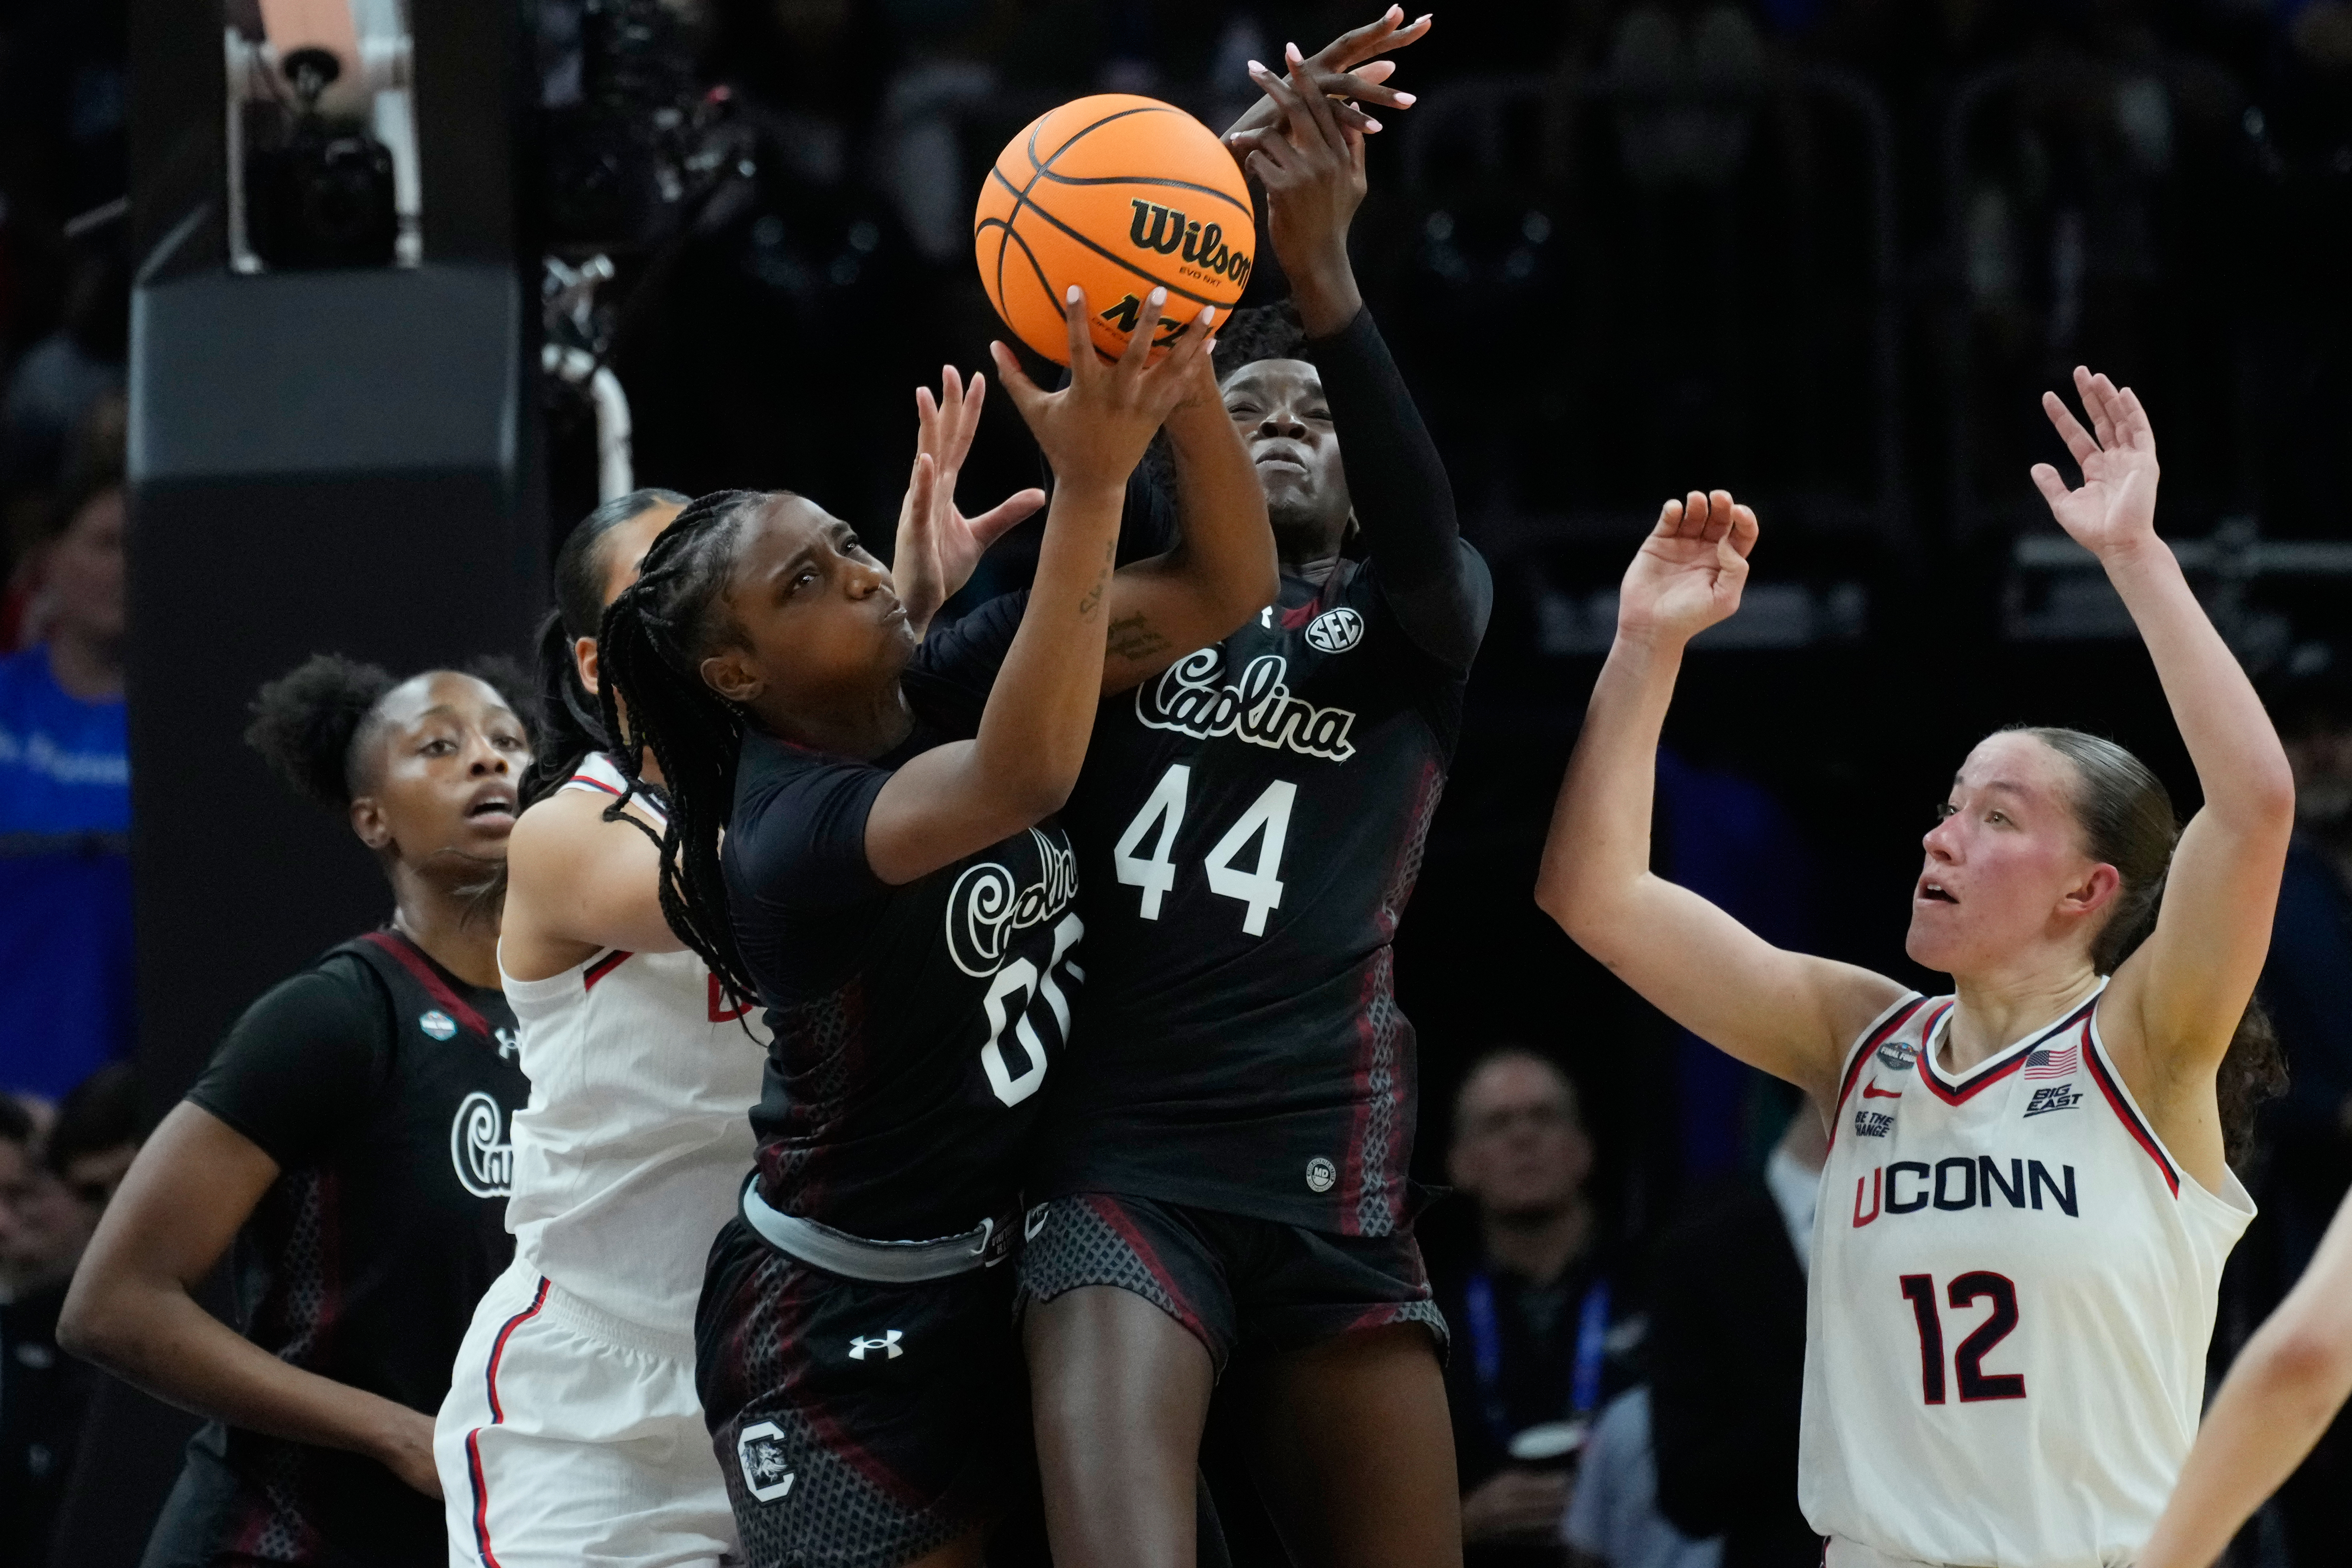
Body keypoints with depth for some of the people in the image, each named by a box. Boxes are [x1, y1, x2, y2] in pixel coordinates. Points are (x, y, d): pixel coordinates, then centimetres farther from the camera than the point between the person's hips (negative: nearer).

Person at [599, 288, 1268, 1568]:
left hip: (1001, 1269, 7)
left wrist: (1184, 386, -29)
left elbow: (1224, 588, -9)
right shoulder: (787, 841, -25)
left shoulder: (953, 684, -3)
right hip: (844, 1328, -7)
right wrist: (1092, 484, -49)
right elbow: (1025, 777, -44)